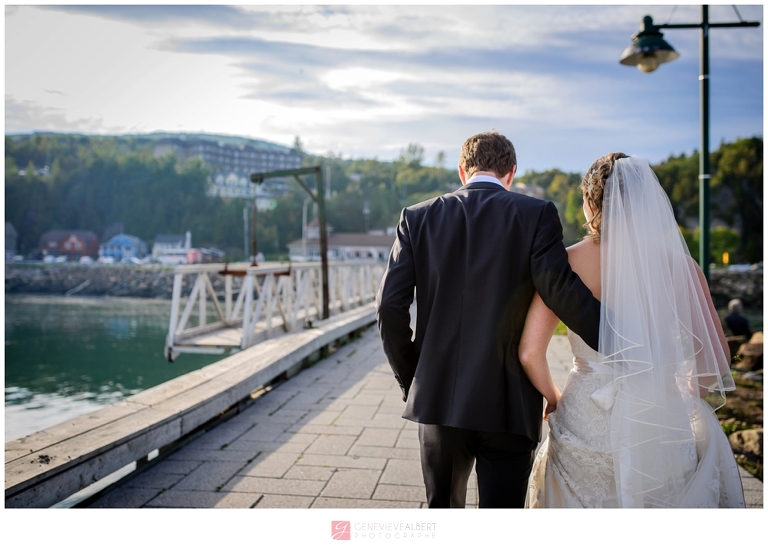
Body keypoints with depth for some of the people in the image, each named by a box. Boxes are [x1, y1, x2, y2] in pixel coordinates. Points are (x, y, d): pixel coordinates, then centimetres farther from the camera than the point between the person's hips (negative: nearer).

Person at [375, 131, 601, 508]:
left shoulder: (418, 218, 2)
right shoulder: (536, 215, -5)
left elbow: (390, 307, -2)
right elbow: (564, 294, -16)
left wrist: (410, 380, 8)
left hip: (437, 399, 3)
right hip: (510, 405, -2)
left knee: (442, 510, 23)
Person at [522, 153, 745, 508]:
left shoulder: (566, 263, -7)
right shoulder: (678, 265, -5)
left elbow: (530, 353, -10)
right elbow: (715, 359, -5)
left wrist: (553, 397, 10)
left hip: (586, 422, 1)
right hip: (663, 422, 0)